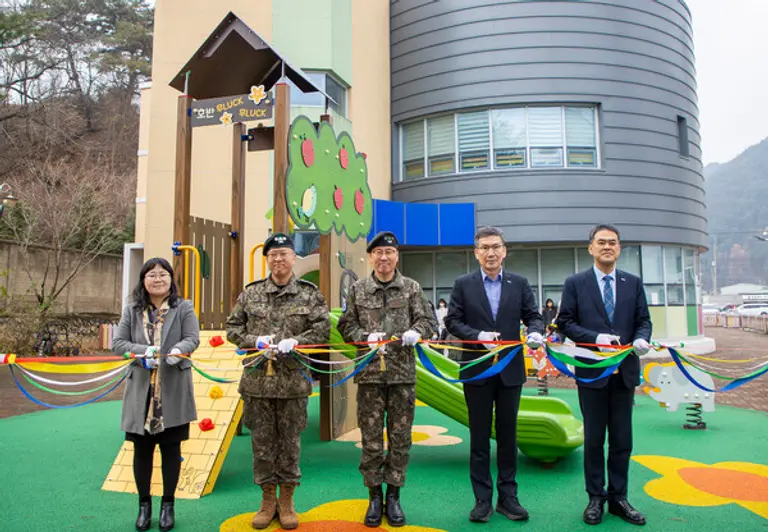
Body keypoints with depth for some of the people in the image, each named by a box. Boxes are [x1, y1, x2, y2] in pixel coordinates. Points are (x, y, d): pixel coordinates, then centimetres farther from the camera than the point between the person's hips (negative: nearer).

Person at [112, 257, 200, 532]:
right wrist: (142, 351, -15)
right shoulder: (132, 311, 7)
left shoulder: (183, 308, 2)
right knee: (142, 448, 9)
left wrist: (179, 349, -28)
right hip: (141, 390, 2)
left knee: (170, 447, 8)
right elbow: (118, 342, 3)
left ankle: (168, 505, 23)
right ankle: (144, 504, 27)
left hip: (173, 391, -1)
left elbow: (192, 338, -6)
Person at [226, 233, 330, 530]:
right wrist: (255, 340, -8)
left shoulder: (309, 294, 2)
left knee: (290, 441, 8)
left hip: (293, 380, -1)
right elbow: (232, 328, 9)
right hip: (257, 379, 1)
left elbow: (323, 328, -3)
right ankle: (267, 499, 26)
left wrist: (295, 341, -17)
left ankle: (286, 500, 25)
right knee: (262, 441, 9)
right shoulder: (250, 294, 6)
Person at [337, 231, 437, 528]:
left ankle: (393, 496, 23)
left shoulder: (411, 288, 4)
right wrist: (366, 337, -11)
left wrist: (416, 332, -18)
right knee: (371, 439, 6)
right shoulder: (358, 289, 6)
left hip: (403, 373, 0)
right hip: (369, 373, 0)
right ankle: (374, 496, 22)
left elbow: (428, 320, 4)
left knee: (400, 438, 8)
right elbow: (346, 326, 7)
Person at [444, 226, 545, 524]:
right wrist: (478, 336, -17)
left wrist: (535, 332, -17)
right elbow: (452, 321, -2)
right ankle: (483, 499, 17)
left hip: (510, 370, 1)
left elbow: (533, 316, 5)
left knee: (508, 435, 11)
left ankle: (507, 497, 22)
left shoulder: (519, 284, 5)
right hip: (477, 370, -1)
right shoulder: (463, 285, 1)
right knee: (479, 437, 7)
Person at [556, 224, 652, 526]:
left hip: (625, 371, 3)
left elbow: (643, 320, 8)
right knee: (594, 439, 8)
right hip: (592, 371, -2)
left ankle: (618, 498, 23)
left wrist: (641, 338, -13)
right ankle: (596, 498, 20)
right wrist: (595, 338, -17)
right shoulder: (575, 283, 1)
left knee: (622, 439, 10)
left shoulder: (633, 283, 9)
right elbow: (566, 322, -3)